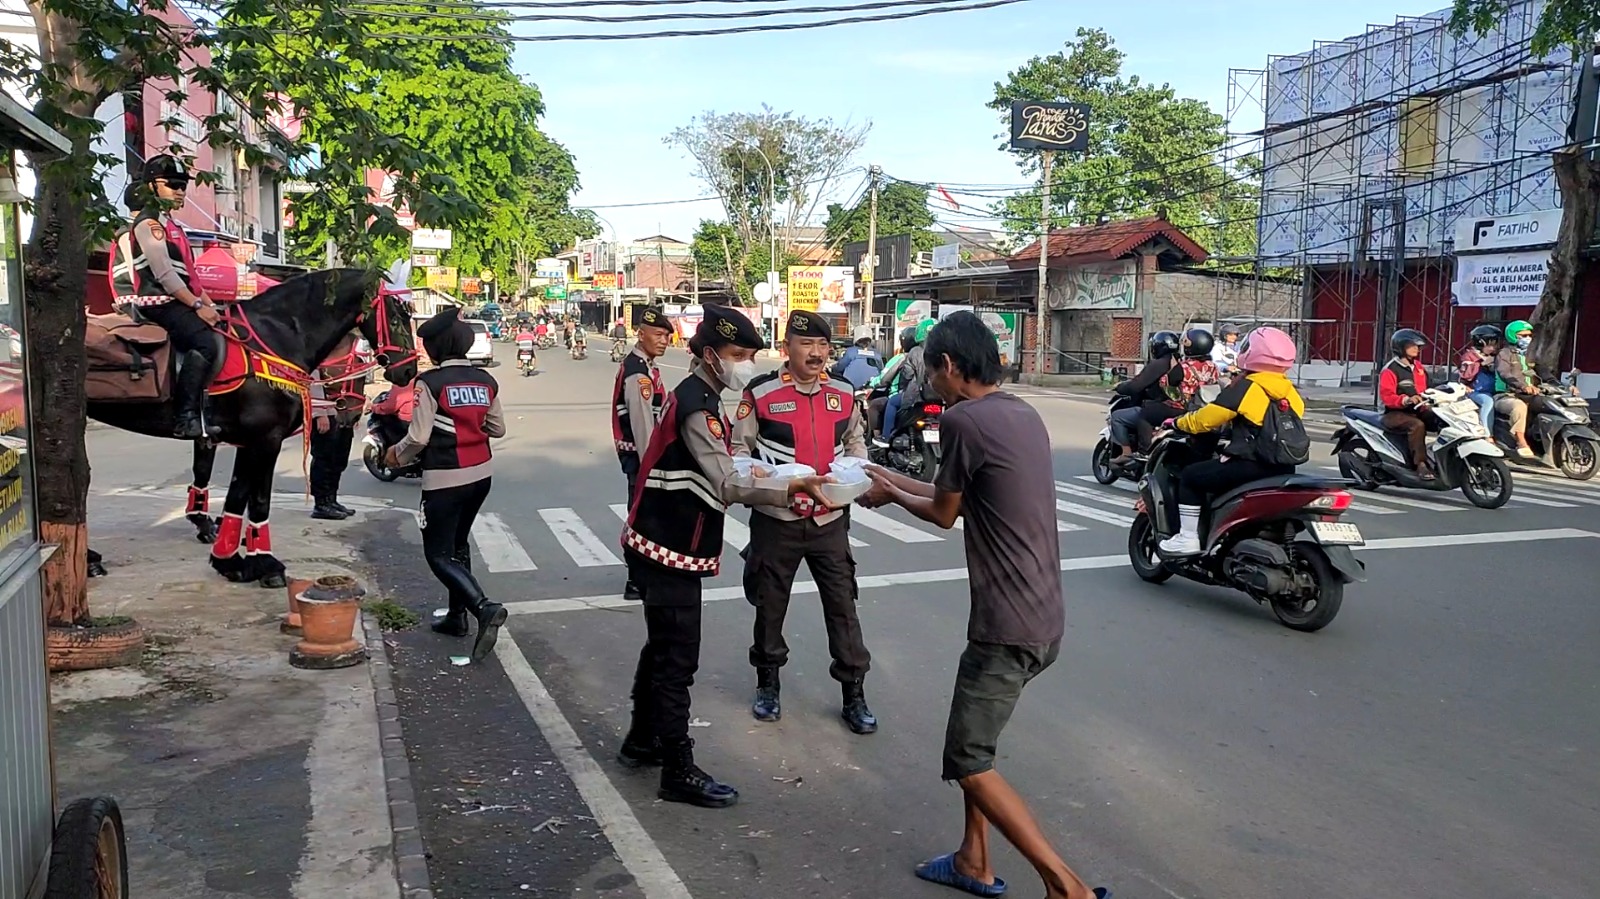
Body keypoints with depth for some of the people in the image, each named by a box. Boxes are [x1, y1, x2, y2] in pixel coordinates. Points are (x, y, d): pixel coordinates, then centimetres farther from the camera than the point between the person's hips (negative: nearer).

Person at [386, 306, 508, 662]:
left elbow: (419, 437, -17)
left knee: (438, 553, 1)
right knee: (458, 543, 21)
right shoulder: (486, 380, 3)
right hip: (481, 474, 7)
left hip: (445, 479, -7)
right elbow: (498, 429, 10)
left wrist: (396, 455, 2)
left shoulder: (430, 382, -14)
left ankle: (484, 606, -18)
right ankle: (457, 615, 27)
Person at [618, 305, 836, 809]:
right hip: (669, 551, -10)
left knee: (663, 648, 21)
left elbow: (714, 476, 14)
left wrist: (779, 486, 6)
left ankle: (642, 741, 35)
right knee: (677, 659, -4)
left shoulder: (699, 397, 11)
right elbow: (727, 487, -27)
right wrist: (790, 490, -35)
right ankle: (679, 773, 5)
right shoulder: (696, 406, -20)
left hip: (667, 545, 10)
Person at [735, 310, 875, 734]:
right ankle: (767, 683, 33)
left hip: (830, 519, 3)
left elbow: (856, 443, 18)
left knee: (843, 606, 4)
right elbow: (739, 453, -3)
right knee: (770, 605, 12)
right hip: (776, 519, -2)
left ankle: (853, 694, 16)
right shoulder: (760, 394, -8)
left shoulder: (843, 394, 4)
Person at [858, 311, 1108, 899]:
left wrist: (891, 495, 16)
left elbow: (944, 514, -2)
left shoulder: (963, 419, -15)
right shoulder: (1024, 414, 11)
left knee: (969, 762, 1)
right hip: (1043, 617, 9)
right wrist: (896, 480, 29)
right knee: (974, 737, 23)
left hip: (1008, 625, -9)